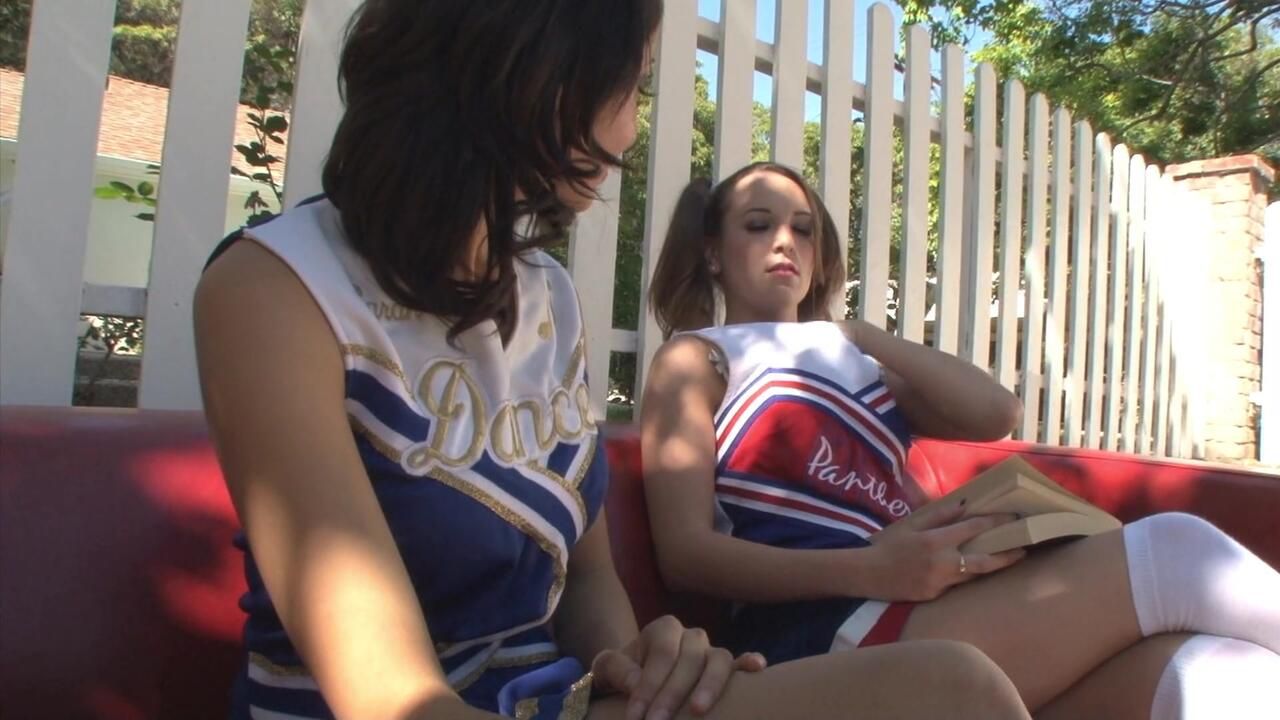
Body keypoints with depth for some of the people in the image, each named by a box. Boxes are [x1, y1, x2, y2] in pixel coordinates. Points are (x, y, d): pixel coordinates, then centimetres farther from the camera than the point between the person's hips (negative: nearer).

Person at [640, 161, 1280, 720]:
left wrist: (853, 334, 14)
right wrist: (869, 570, -18)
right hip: (829, 641, -5)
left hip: (929, 612, 6)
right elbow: (685, 552, -5)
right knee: (1170, 553, -20)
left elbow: (996, 414, 9)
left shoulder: (848, 358, 27)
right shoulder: (697, 357, 10)